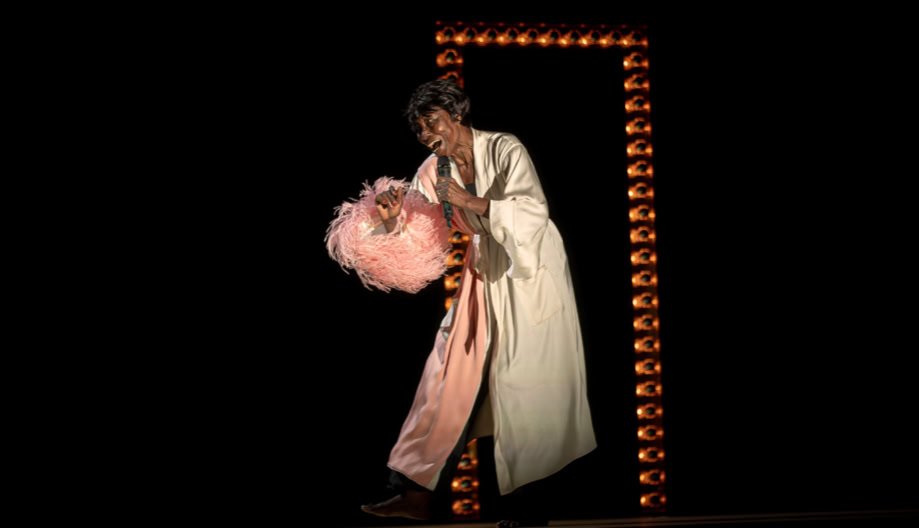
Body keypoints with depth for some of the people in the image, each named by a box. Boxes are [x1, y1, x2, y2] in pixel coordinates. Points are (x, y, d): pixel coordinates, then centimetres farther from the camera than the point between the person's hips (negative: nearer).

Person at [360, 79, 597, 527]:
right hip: (485, 274, 6)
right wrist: (392, 217, -19)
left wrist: (473, 201, -38)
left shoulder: (505, 149, -17)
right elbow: (408, 234, 3)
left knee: (528, 382, -5)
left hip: (532, 273, -6)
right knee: (452, 373, 1)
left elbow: (534, 209, -30)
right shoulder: (433, 171, 0)